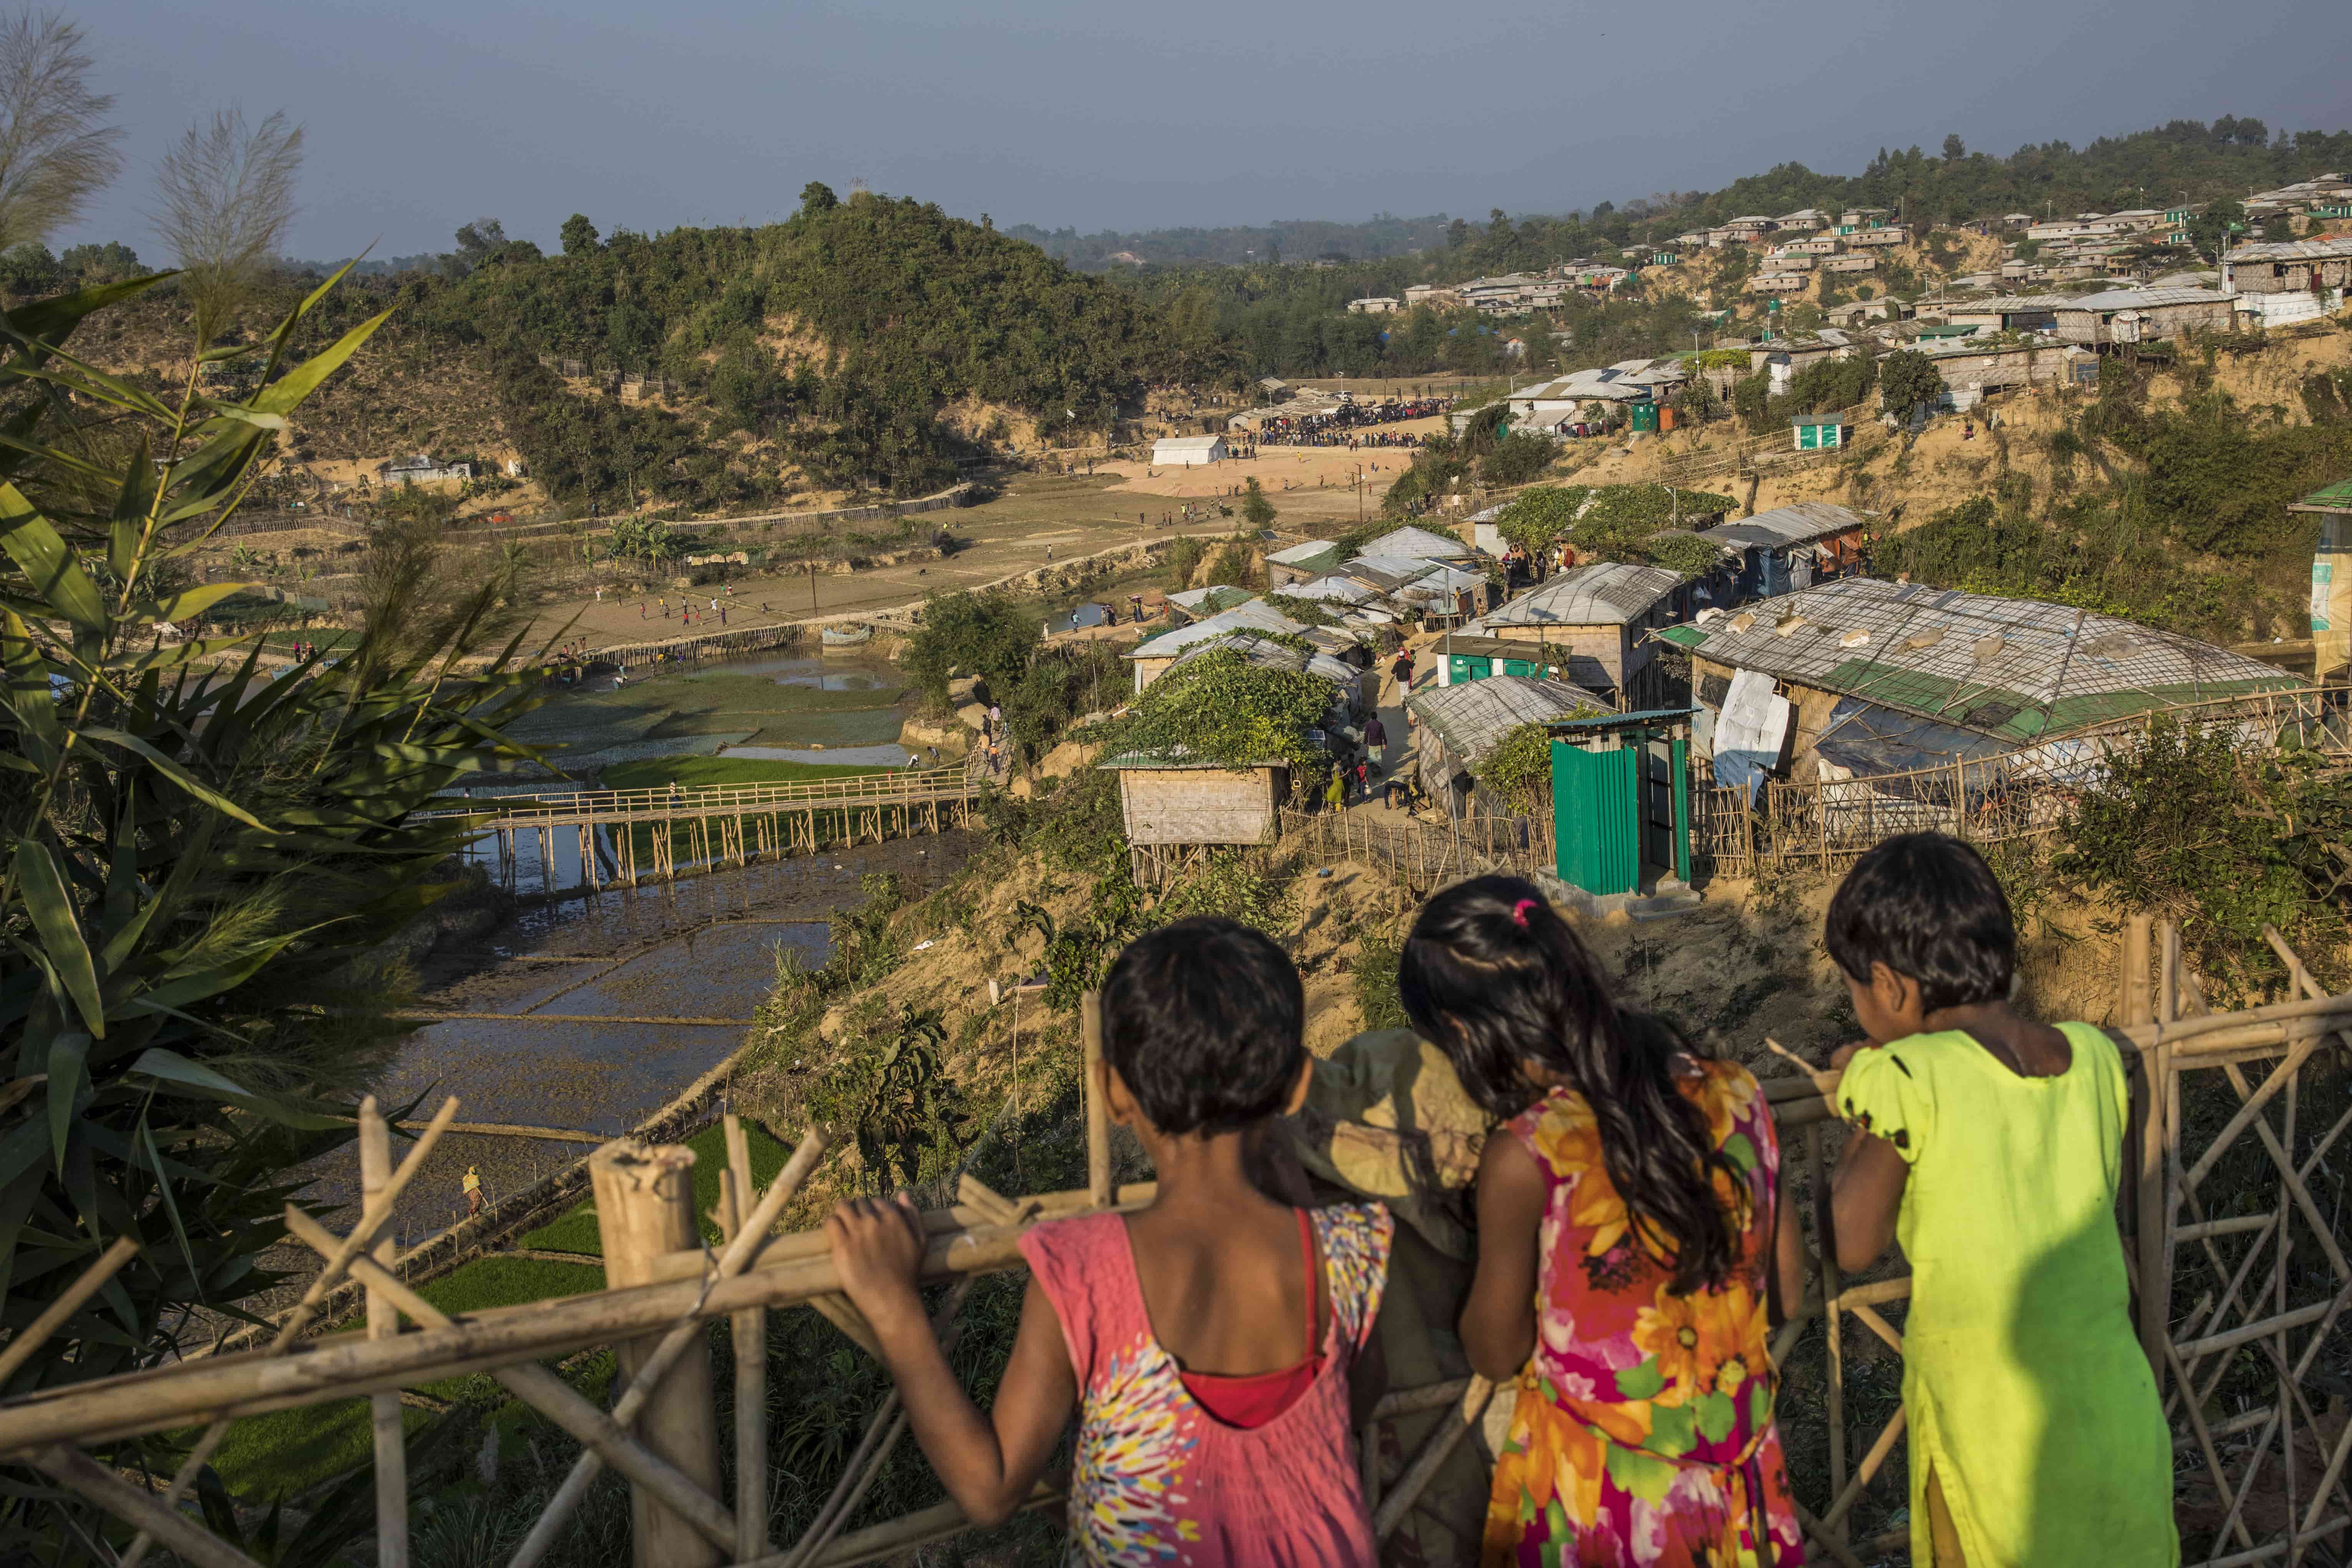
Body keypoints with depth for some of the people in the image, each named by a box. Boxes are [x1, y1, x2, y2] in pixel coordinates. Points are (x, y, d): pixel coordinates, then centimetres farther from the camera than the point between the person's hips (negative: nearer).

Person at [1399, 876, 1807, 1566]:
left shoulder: (1523, 1160, -25)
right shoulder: (1732, 1092, -10)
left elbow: (1495, 1352, -11)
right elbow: (1786, 1284, 3)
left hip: (1600, 1498, -4)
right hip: (1742, 1480, 4)